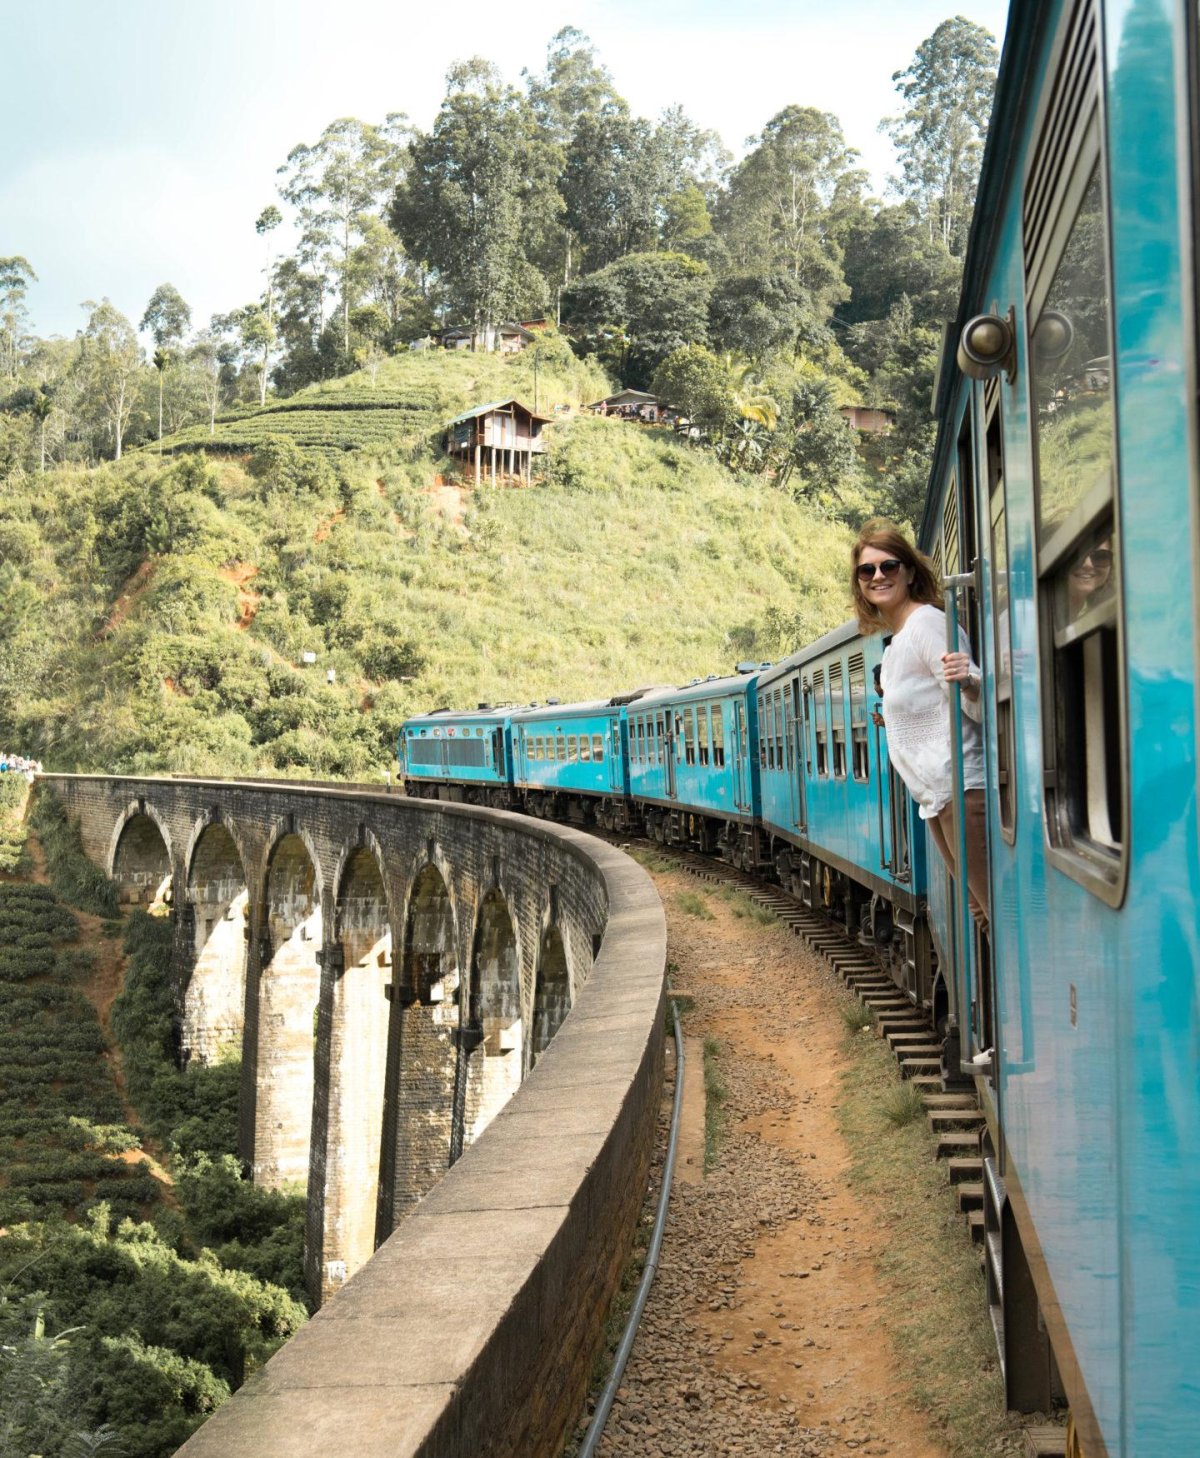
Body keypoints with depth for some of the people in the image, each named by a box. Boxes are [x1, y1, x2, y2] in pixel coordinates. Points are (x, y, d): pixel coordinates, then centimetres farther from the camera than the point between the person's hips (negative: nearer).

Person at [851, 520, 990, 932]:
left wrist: (968, 681, -37)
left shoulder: (926, 622, -10)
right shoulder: (895, 643, 17)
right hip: (935, 797, 10)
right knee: (982, 912, 11)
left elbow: (981, 709, -18)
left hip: (960, 789, -10)